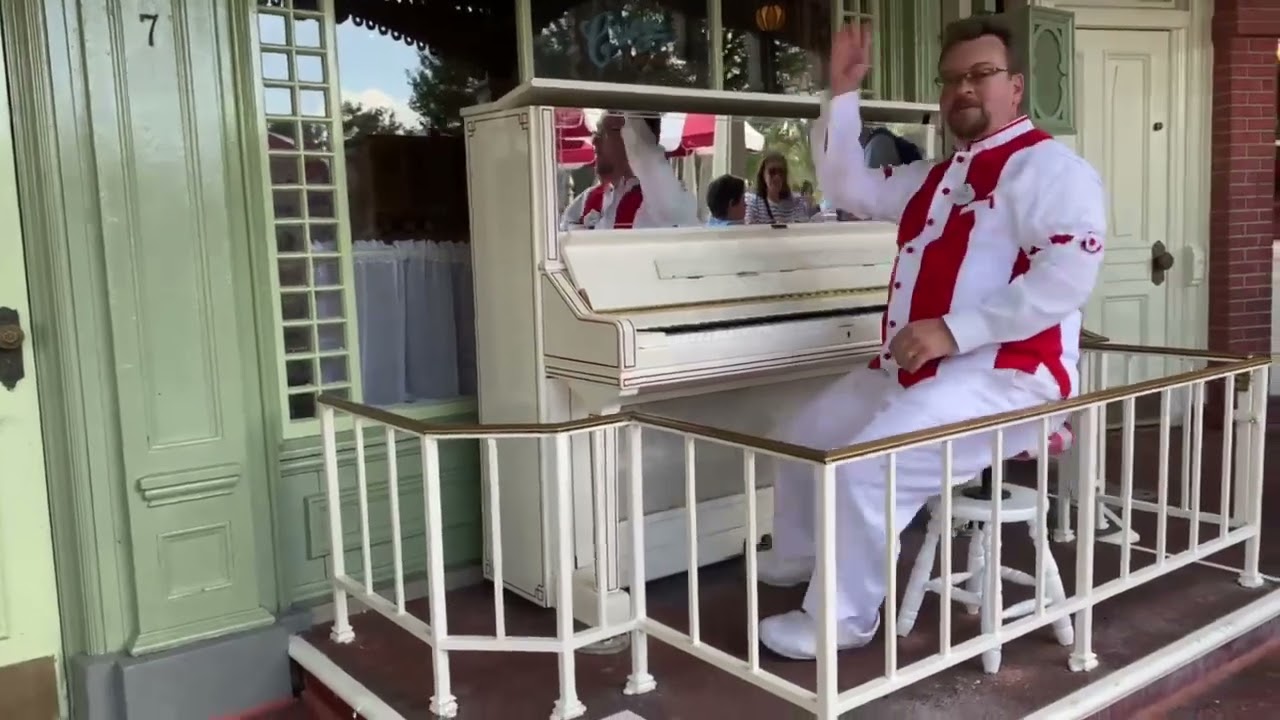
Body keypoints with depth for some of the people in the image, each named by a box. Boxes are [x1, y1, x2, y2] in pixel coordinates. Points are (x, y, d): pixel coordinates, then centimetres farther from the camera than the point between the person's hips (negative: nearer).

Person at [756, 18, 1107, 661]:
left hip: (1005, 374, -9)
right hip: (913, 367, 10)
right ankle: (794, 562, 35)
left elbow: (1068, 276, -22)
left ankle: (844, 619, -6)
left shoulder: (1048, 167, -9)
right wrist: (843, 92, 15)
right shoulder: (934, 177, 19)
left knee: (864, 467, -27)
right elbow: (848, 187, 24)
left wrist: (953, 330, -27)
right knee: (801, 437, 14)